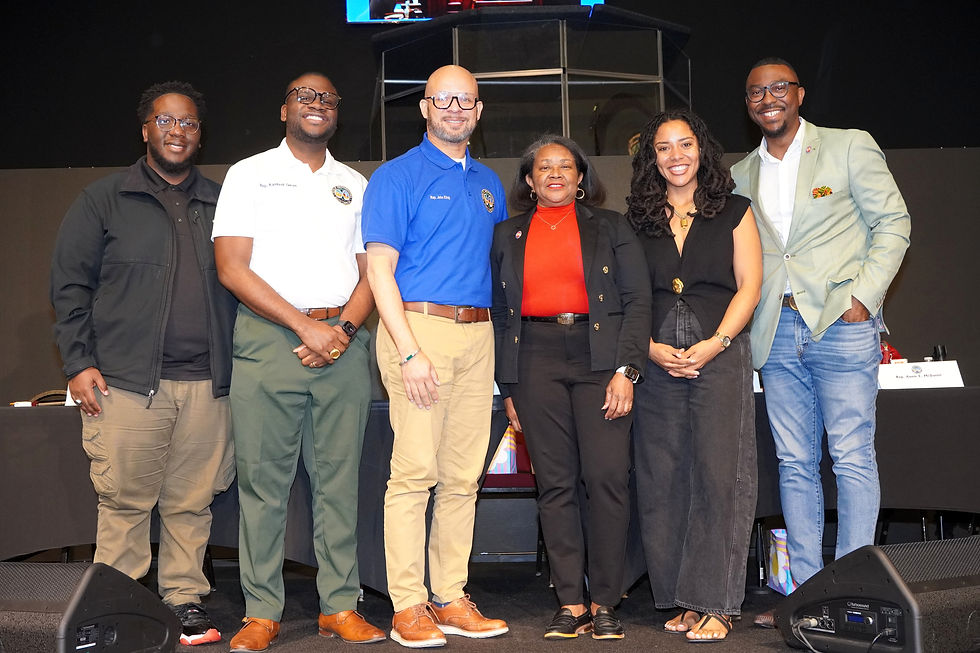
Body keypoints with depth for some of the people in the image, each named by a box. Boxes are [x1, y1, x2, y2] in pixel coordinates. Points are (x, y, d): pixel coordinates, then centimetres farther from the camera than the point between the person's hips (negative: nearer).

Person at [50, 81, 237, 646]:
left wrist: (239, 363, 9)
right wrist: (79, 363, -3)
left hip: (207, 386, 2)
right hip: (127, 383, -2)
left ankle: (185, 600, 18)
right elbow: (69, 284, 6)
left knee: (193, 503, 6)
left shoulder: (220, 203, 15)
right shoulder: (104, 200, 8)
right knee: (125, 502, 1)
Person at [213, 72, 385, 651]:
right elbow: (232, 268, -2)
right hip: (268, 339, -2)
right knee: (264, 478, -1)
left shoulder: (355, 185, 18)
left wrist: (344, 328, -6)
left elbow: (371, 271, 13)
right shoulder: (249, 175, 8)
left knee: (339, 478, 3)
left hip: (343, 341, 3)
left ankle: (341, 606, 12)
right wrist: (304, 325, -10)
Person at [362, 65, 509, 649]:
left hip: (478, 334, 6)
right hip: (419, 323, -5)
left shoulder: (489, 183, 19)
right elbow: (380, 267, -7)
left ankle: (451, 598, 15)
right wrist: (410, 352, -16)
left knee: (463, 475, 6)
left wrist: (495, 335, 10)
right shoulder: (398, 176, 1)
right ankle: (408, 605, 2)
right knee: (416, 469, -7)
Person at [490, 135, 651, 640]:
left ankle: (603, 603, 1)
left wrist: (626, 370, -7)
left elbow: (638, 299, 5)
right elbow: (500, 314, 16)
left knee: (606, 476, -9)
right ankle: (571, 603, 7)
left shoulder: (610, 227, 12)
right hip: (535, 360, 2)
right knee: (554, 482, 0)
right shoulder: (507, 236, 17)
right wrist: (508, 388, 9)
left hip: (599, 356, -1)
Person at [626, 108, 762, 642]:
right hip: (656, 362, 2)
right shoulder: (638, 221, 13)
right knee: (662, 482, 1)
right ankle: (680, 599, 11)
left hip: (719, 357, -2)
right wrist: (651, 348, -6)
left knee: (716, 475, -7)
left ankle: (714, 603, -1)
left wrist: (712, 345, -10)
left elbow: (749, 286, 2)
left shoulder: (733, 212, 9)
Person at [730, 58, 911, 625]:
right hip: (778, 332, 4)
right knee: (795, 463, 6)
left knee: (852, 460, -4)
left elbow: (893, 223, 2)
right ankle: (805, 591, 13)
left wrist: (864, 296, -9)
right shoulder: (741, 176, 16)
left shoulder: (850, 148, 5)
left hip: (840, 323, -4)